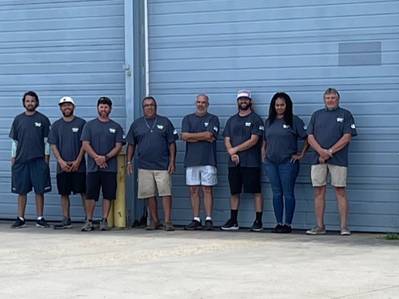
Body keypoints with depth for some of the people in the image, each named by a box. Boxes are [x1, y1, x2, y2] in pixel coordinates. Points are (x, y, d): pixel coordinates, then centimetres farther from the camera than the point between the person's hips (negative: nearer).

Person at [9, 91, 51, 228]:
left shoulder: (43, 119, 3)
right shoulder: (18, 119, 9)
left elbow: (47, 141, 2)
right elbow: (14, 141, 11)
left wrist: (46, 158, -4)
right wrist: (13, 159, 6)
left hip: (38, 160, -2)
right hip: (21, 160, 2)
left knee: (39, 190, -1)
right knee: (21, 191, 4)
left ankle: (40, 218, 5)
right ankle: (20, 218, 10)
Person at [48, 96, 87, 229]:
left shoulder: (81, 123, 2)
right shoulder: (56, 125, 10)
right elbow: (53, 145, 6)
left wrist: (77, 161, -10)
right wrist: (61, 161, -7)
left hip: (78, 165, -3)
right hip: (62, 166, 3)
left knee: (83, 192, -4)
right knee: (64, 193, 4)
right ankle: (66, 220, 10)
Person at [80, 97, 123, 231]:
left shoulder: (116, 127, 9)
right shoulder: (89, 125, 8)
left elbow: (118, 146, 2)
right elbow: (85, 145, 0)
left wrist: (106, 157, -12)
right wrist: (97, 157, -13)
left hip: (110, 167, 0)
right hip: (93, 167, 0)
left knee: (108, 195, 1)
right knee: (90, 195, -1)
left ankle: (104, 220, 8)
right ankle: (89, 221, 4)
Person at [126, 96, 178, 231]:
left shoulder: (165, 122, 6)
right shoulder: (136, 124, 11)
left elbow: (172, 143, 4)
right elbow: (131, 144, 14)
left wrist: (172, 161, -4)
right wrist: (129, 162, 6)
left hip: (163, 165, -2)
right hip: (144, 166, 2)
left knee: (166, 193, -8)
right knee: (150, 194, 5)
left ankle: (168, 221, -7)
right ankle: (154, 220, 15)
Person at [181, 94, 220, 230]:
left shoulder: (213, 119, 5)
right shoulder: (188, 119, 12)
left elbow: (209, 135, -11)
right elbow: (184, 136, -3)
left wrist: (193, 136, -3)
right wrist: (203, 137, -7)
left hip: (208, 160, -3)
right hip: (191, 160, 3)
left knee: (207, 190, -3)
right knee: (194, 190, 3)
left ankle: (208, 219, -2)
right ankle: (196, 220, 8)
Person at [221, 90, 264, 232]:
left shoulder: (255, 119, 0)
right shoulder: (231, 120, 17)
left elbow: (254, 140, -10)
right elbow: (227, 140, 10)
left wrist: (235, 149, -9)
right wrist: (232, 153, -9)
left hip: (251, 162, -5)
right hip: (234, 163, 5)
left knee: (256, 191, -4)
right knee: (234, 192, 8)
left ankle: (258, 221, -1)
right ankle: (233, 221, 13)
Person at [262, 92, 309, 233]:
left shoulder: (294, 121, -3)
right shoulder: (268, 121, 12)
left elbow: (307, 138, -3)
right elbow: (265, 141, 22)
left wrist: (301, 154, -4)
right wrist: (264, 154, 11)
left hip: (288, 162, -5)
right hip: (271, 162, 5)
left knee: (288, 194, -1)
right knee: (276, 194, 7)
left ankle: (288, 224, 4)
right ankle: (279, 223, 13)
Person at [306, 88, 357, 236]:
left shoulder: (345, 115, 7)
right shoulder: (317, 115, 16)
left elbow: (347, 137, -4)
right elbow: (310, 137, 7)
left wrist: (330, 151, -11)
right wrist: (321, 151, -10)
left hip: (338, 159, -3)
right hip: (318, 159, 3)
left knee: (340, 190, -5)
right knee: (319, 191, 3)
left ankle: (344, 226, -4)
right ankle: (319, 226, 8)